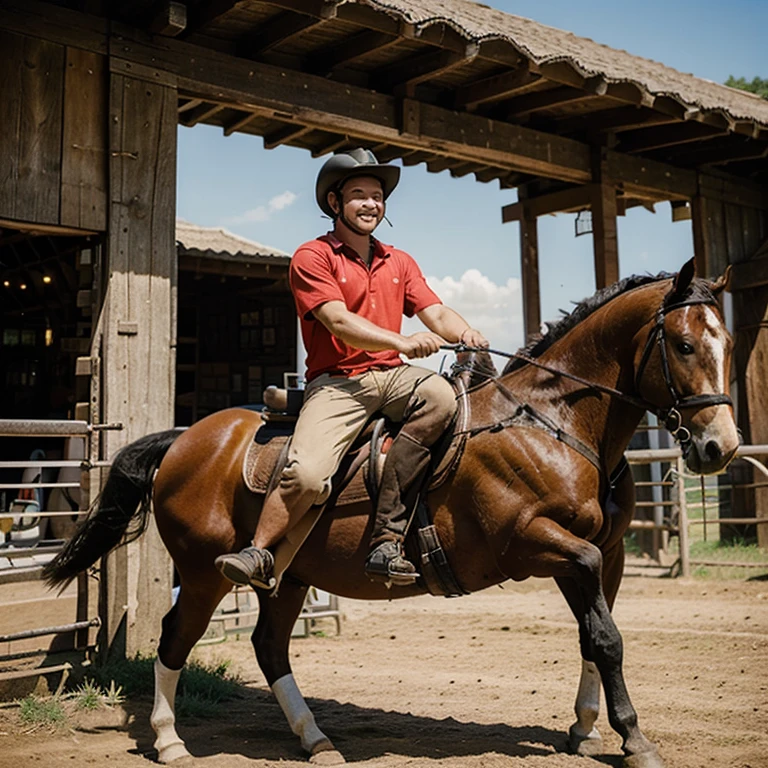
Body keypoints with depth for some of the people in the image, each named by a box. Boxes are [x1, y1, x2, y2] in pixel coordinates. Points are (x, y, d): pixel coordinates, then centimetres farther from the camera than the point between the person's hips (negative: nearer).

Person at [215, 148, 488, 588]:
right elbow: (340, 323, -12)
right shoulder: (313, 258, 2)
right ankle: (260, 555, -1)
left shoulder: (400, 263, 21)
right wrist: (402, 342, -26)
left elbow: (436, 312, 9)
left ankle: (387, 538, -29)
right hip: (336, 382, -4)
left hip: (392, 376, 4)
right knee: (307, 475, -29)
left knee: (441, 396, -31)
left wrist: (464, 333, -15)